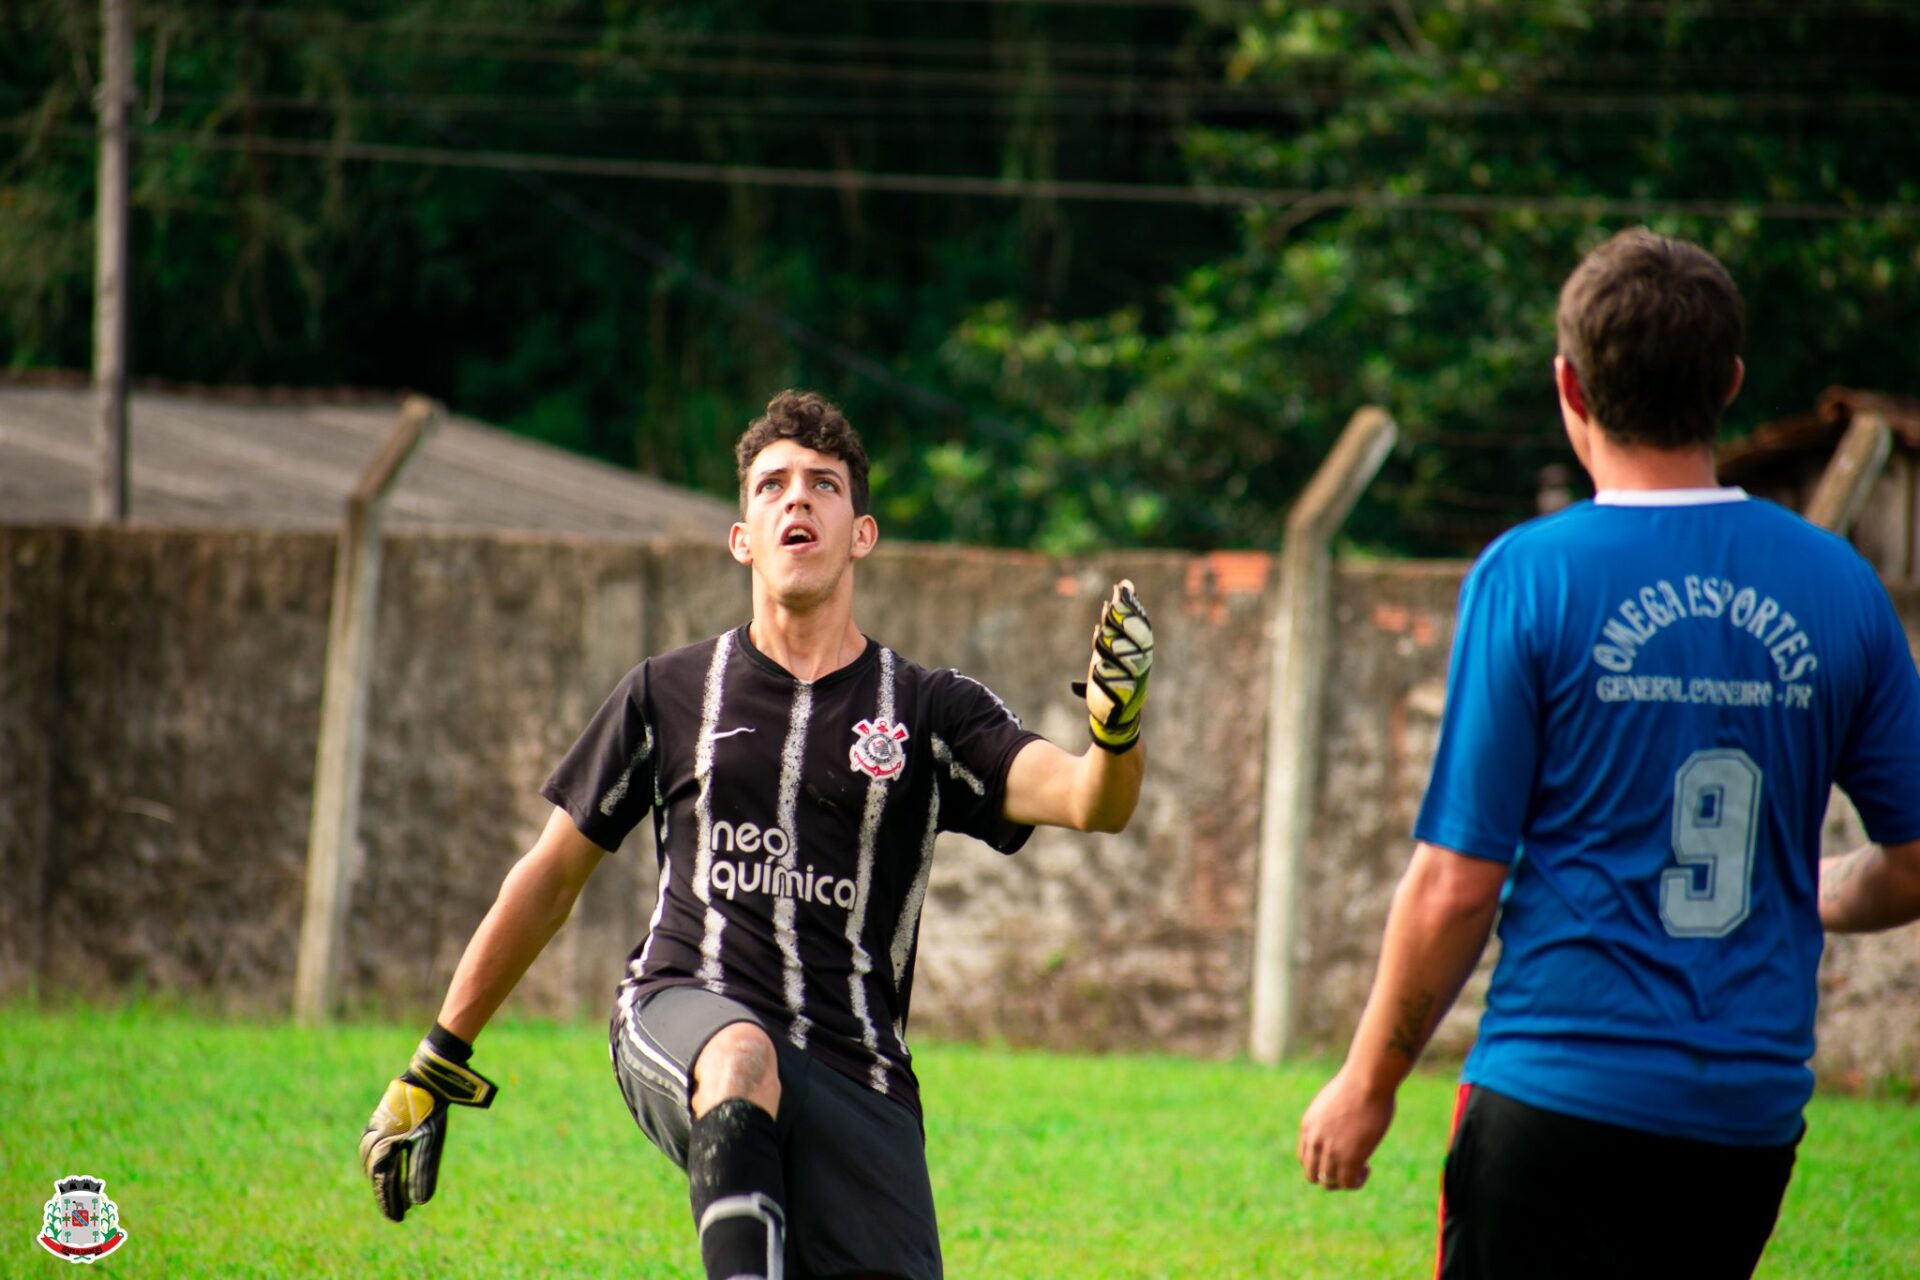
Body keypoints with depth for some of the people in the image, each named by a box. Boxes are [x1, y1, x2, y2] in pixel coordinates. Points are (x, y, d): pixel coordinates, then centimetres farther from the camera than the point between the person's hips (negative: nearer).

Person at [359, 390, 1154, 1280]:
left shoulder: (930, 712, 11)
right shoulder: (670, 695, 14)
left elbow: (1088, 801, -4)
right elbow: (552, 873, 23)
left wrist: (1118, 726, -29)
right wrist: (436, 1063, 26)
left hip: (859, 1073, 1)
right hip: (682, 1009, -1)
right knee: (741, 1057, -37)